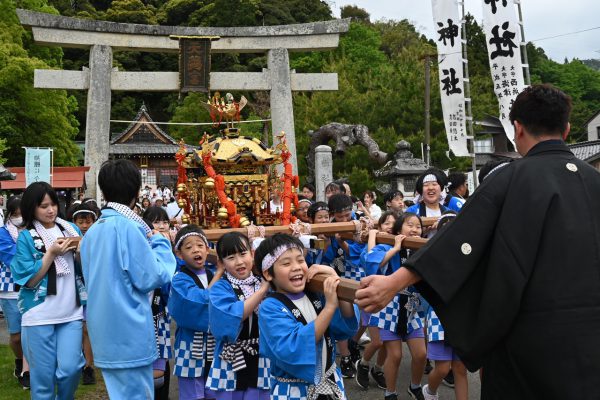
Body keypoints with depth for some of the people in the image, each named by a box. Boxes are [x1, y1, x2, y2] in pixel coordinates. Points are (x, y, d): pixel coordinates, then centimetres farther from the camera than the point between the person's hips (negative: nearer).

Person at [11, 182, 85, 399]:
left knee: (71, 369, -3)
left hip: (71, 312, 2)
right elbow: (29, 280, -8)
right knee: (43, 374, 5)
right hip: (39, 315, -2)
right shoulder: (26, 237, -3)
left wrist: (80, 251, -10)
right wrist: (52, 253, -16)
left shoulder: (71, 229, 6)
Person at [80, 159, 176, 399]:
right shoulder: (127, 227, -16)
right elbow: (152, 277, -15)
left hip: (105, 332, 8)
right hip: (129, 332, -8)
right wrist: (159, 243, 1)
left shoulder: (92, 231, 9)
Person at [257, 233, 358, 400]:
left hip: (332, 383, 5)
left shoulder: (317, 294, -2)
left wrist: (335, 282, -19)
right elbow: (291, 350, -29)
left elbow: (347, 329, -8)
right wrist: (330, 306, -31)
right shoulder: (270, 308, -17)